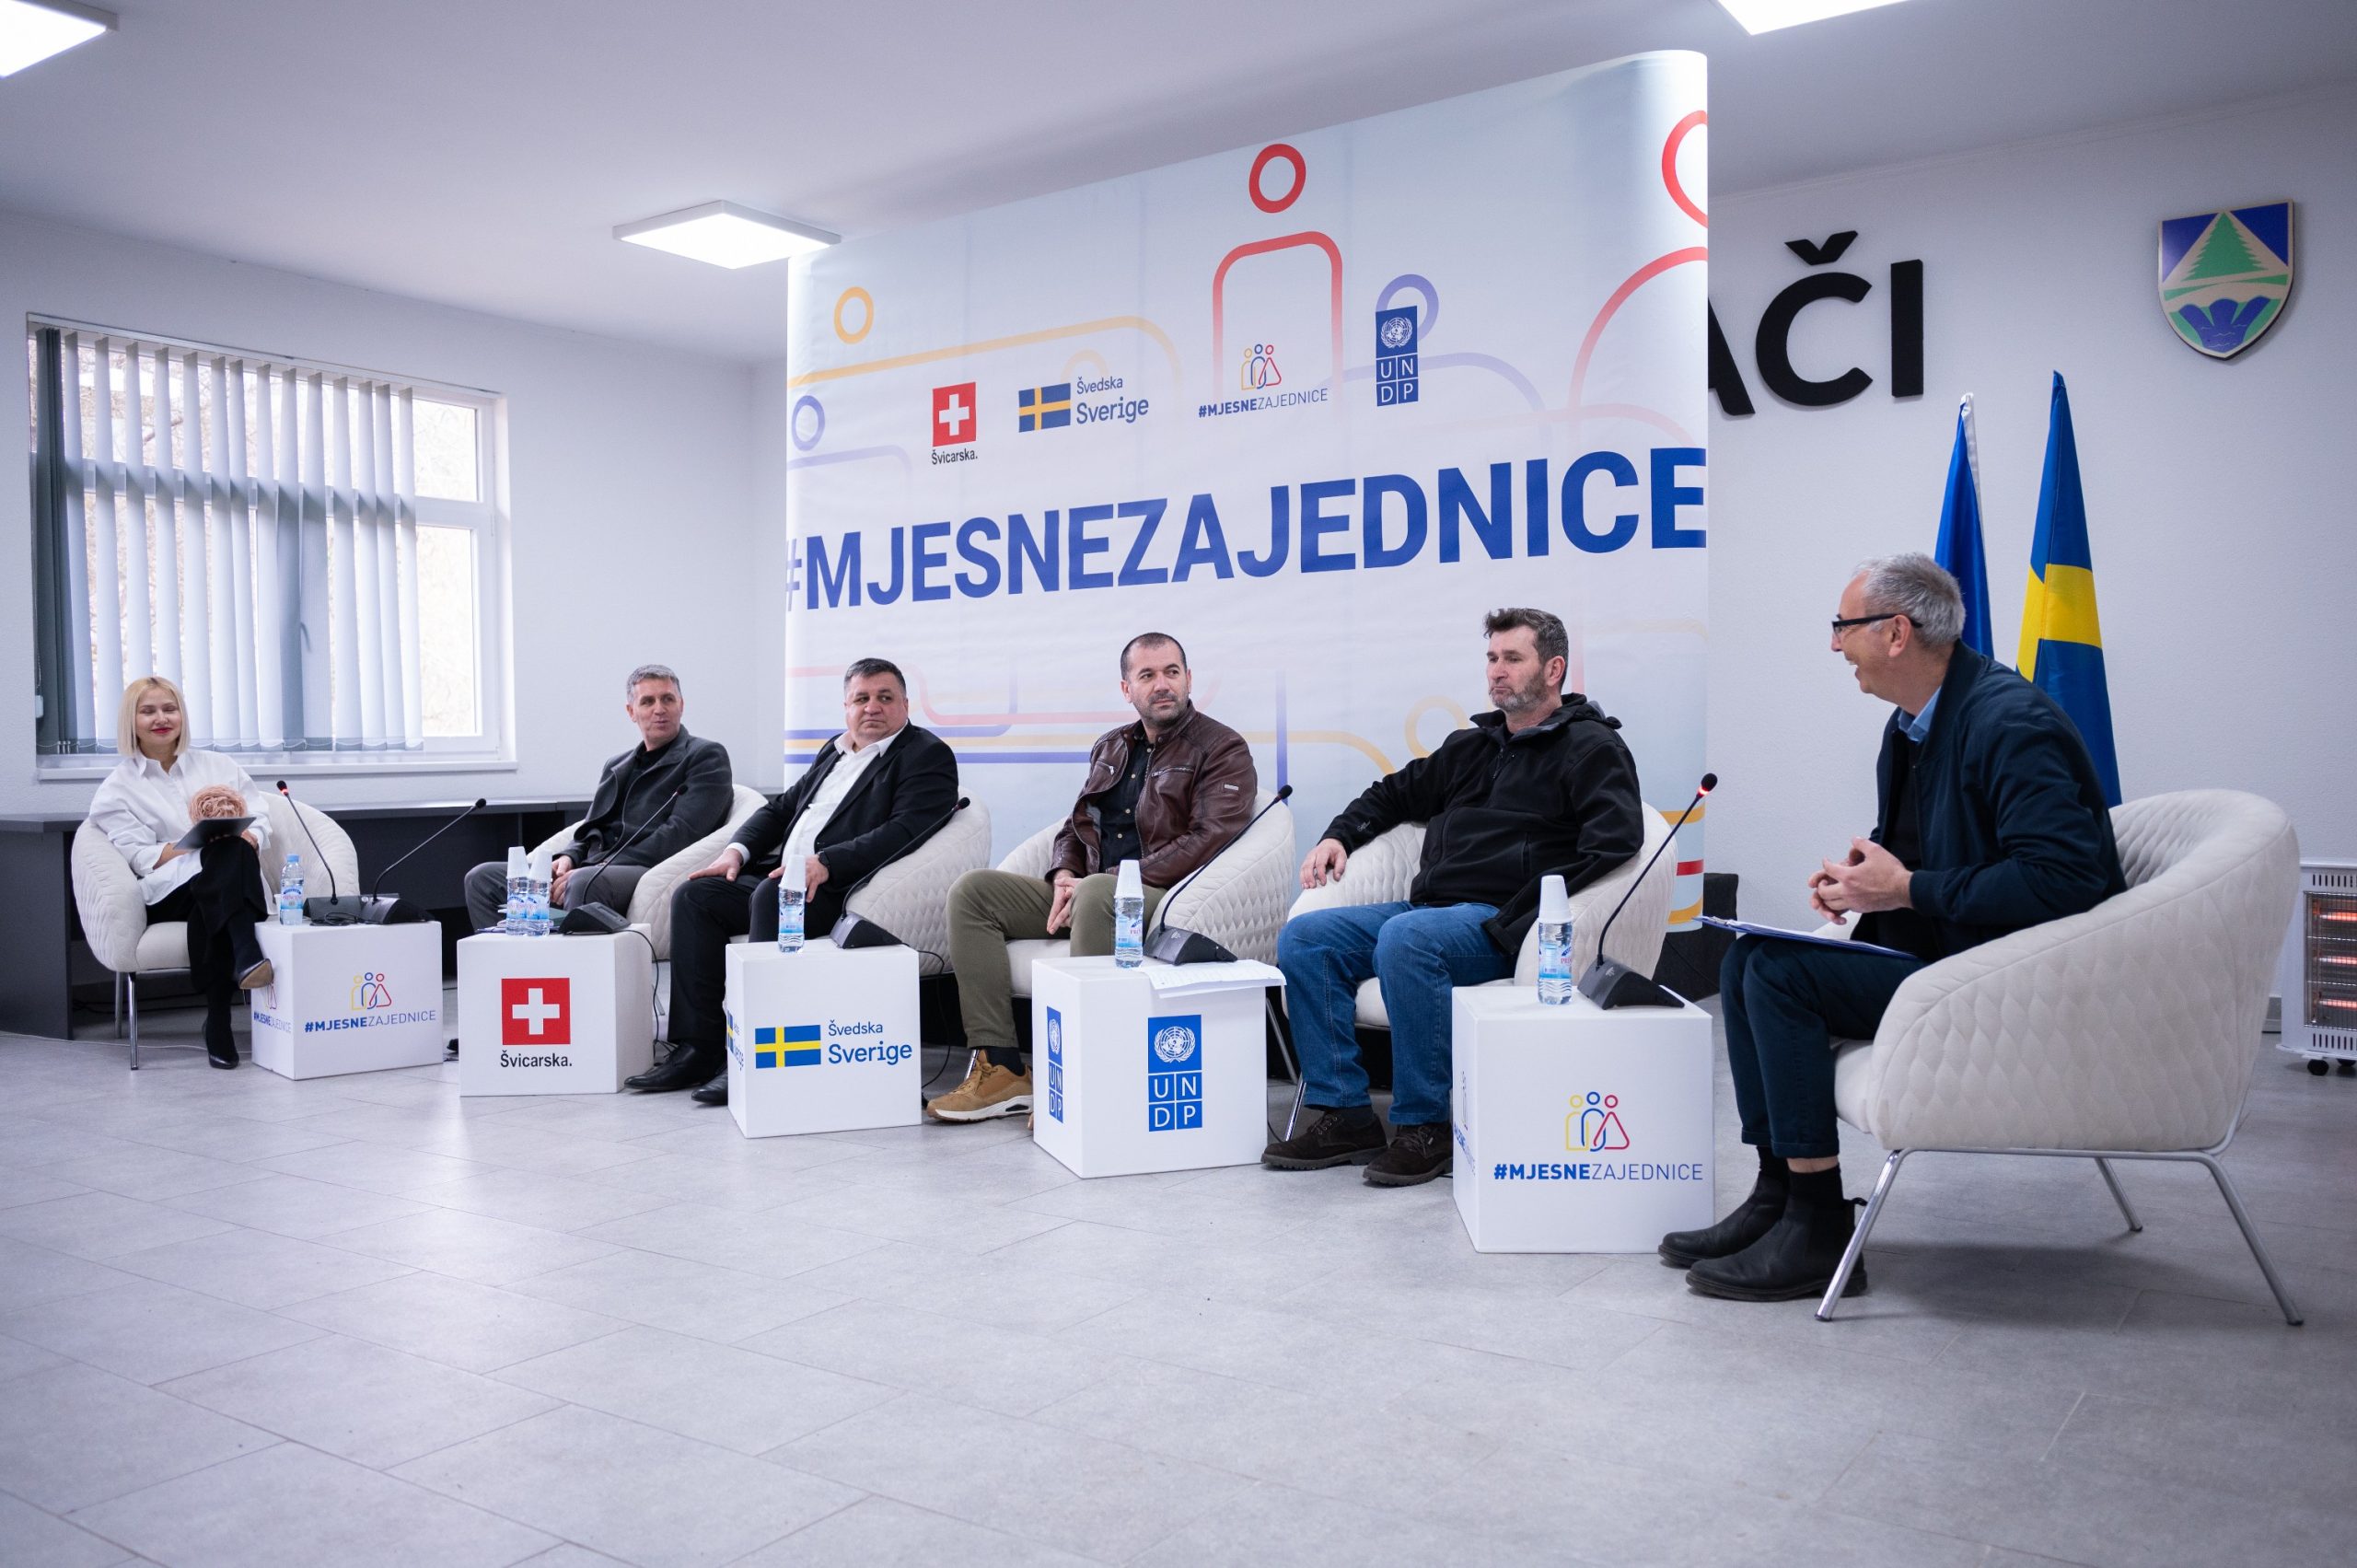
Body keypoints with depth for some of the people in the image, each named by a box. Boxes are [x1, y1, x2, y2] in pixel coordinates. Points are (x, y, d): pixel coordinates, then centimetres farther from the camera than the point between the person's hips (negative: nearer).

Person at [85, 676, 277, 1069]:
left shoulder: (218, 766, 23)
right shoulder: (117, 789, 15)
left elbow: (260, 826, 13)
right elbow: (143, 859, 1)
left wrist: (244, 839, -12)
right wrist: (205, 840, -15)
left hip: (235, 888, 2)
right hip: (169, 893, -2)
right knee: (226, 855, -35)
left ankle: (219, 1022, -40)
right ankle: (247, 957, -50)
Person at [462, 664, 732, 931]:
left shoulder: (706, 756, 4)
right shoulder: (616, 766, 26)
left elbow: (679, 834, -9)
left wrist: (591, 870, -14)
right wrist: (568, 858, -1)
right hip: (593, 870, 7)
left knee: (586, 881, -38)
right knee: (482, 878, -5)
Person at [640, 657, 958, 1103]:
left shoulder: (927, 756, -2)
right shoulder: (834, 751, 23)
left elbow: (905, 830, -17)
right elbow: (780, 809, 26)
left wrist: (826, 863, -26)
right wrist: (737, 849, 7)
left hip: (839, 889, -9)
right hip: (780, 875, 9)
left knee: (771, 895, -33)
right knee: (693, 894, -6)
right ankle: (697, 1047, -8)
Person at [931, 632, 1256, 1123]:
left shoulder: (1222, 749, -1)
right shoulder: (1111, 747, 21)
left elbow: (1207, 841, -14)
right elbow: (1075, 826, 25)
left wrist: (1106, 880, -18)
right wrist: (1064, 875, 0)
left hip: (1163, 897, -7)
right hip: (1087, 892, 7)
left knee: (1096, 894, -40)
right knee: (972, 891, -9)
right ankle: (999, 1067, -16)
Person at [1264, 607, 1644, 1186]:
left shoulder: (1590, 747, 2)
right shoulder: (1472, 745, 24)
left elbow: (1615, 840, -15)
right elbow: (1397, 792, 38)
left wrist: (1516, 921, -22)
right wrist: (1341, 834, 18)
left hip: (1497, 922, -8)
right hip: (1427, 908, 8)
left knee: (1404, 939, -36)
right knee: (1303, 938, -9)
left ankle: (1423, 1126, -25)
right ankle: (1345, 1114, -12)